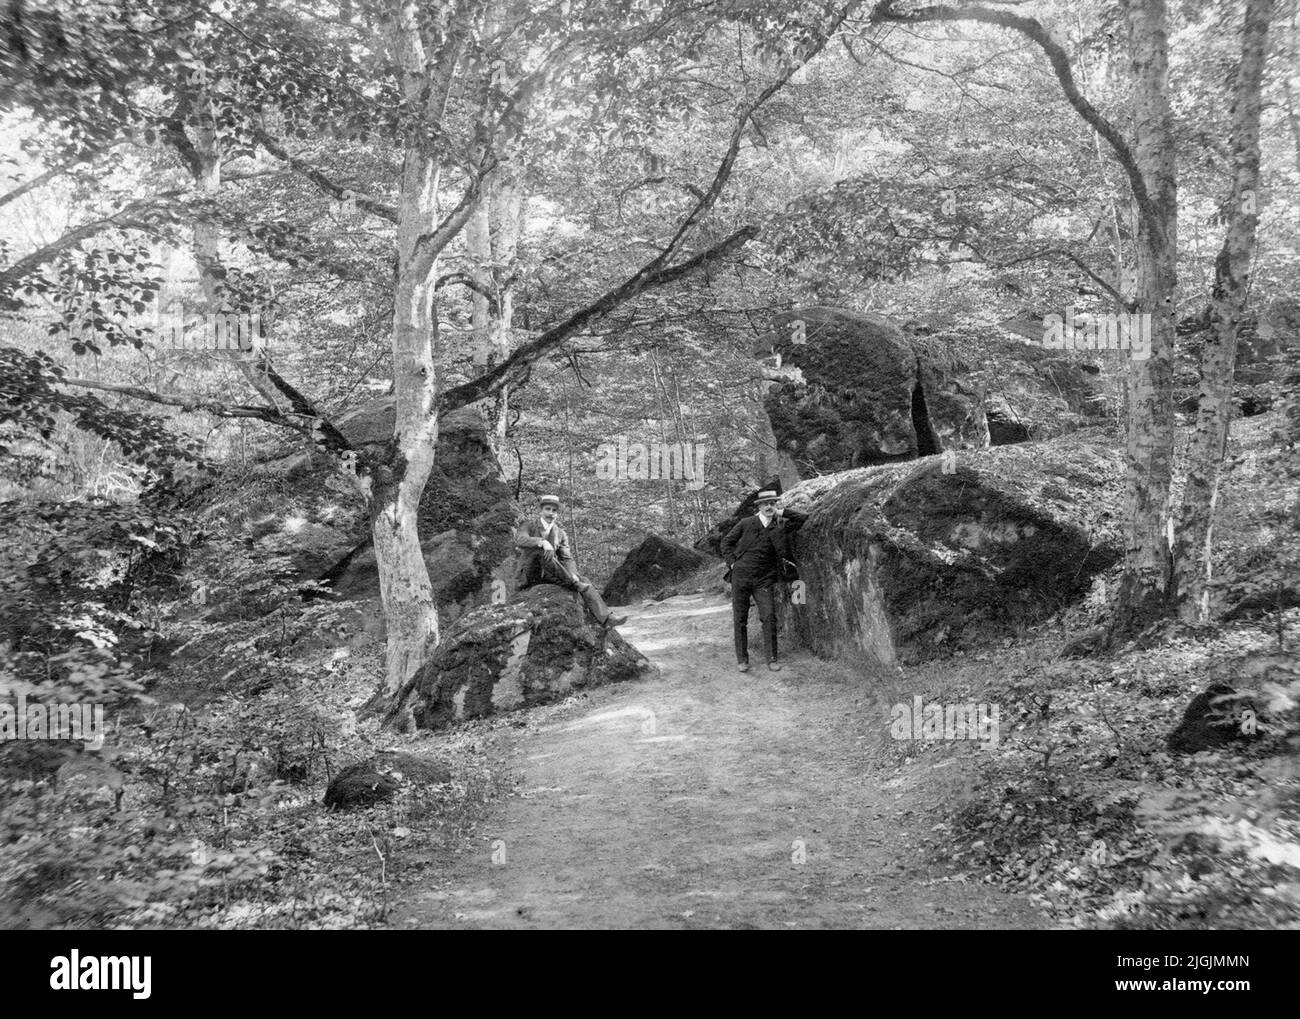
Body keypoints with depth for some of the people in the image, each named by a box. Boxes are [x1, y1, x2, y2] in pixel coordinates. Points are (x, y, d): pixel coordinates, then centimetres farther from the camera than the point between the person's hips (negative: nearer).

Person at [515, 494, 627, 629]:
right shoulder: (530, 526, 3)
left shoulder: (560, 533, 14)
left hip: (548, 575, 4)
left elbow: (567, 558, 4)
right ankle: (573, 582, -32)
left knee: (582, 581, -19)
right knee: (540, 550, -32)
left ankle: (606, 618, -34)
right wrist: (542, 542, -39)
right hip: (529, 575, -4)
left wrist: (573, 575, -19)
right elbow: (519, 540, -21)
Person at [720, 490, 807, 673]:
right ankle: (742, 659, 9)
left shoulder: (779, 527, 4)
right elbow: (726, 543, 10)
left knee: (769, 617, -10)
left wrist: (782, 513, -2)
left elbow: (803, 518, -3)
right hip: (740, 577, 0)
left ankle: (772, 659, -1)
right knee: (740, 619, 1)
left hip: (763, 580, 0)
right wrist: (732, 563, -1)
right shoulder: (746, 524, 2)